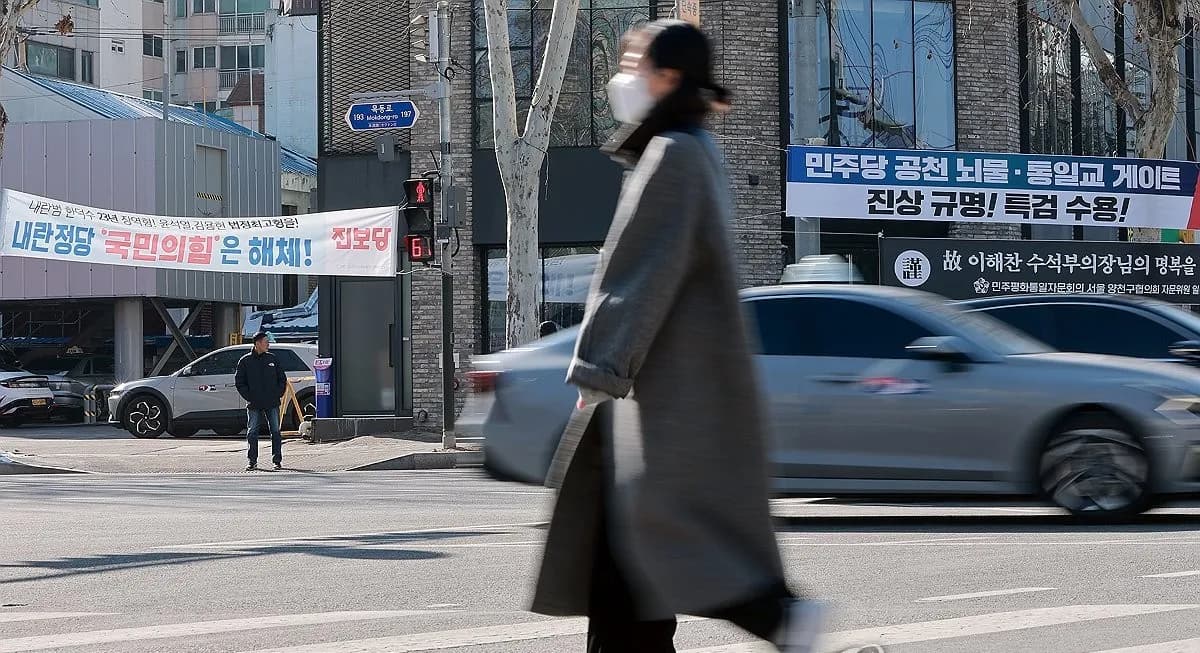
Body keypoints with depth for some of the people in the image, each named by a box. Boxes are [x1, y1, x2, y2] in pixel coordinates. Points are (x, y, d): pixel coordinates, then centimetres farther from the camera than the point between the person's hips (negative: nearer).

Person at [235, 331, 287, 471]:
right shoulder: (245, 361, 2)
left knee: (275, 432, 1)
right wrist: (249, 397, -4)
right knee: (252, 433, -1)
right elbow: (239, 382, 4)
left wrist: (278, 394, 2)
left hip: (272, 403, 1)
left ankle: (277, 460, 7)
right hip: (254, 405, -1)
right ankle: (252, 461, 5)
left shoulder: (272, 359, 7)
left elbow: (282, 379, 12)